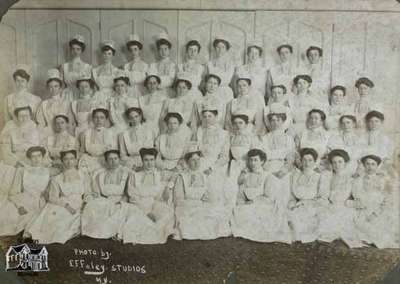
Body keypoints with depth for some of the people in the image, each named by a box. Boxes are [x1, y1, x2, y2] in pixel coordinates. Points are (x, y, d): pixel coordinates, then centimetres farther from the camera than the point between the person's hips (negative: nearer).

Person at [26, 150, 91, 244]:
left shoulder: (84, 177, 14)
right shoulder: (56, 180, 9)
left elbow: (87, 194, 14)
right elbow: (52, 197, 1)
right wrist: (66, 204, -16)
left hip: (79, 209, 0)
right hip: (62, 208, 0)